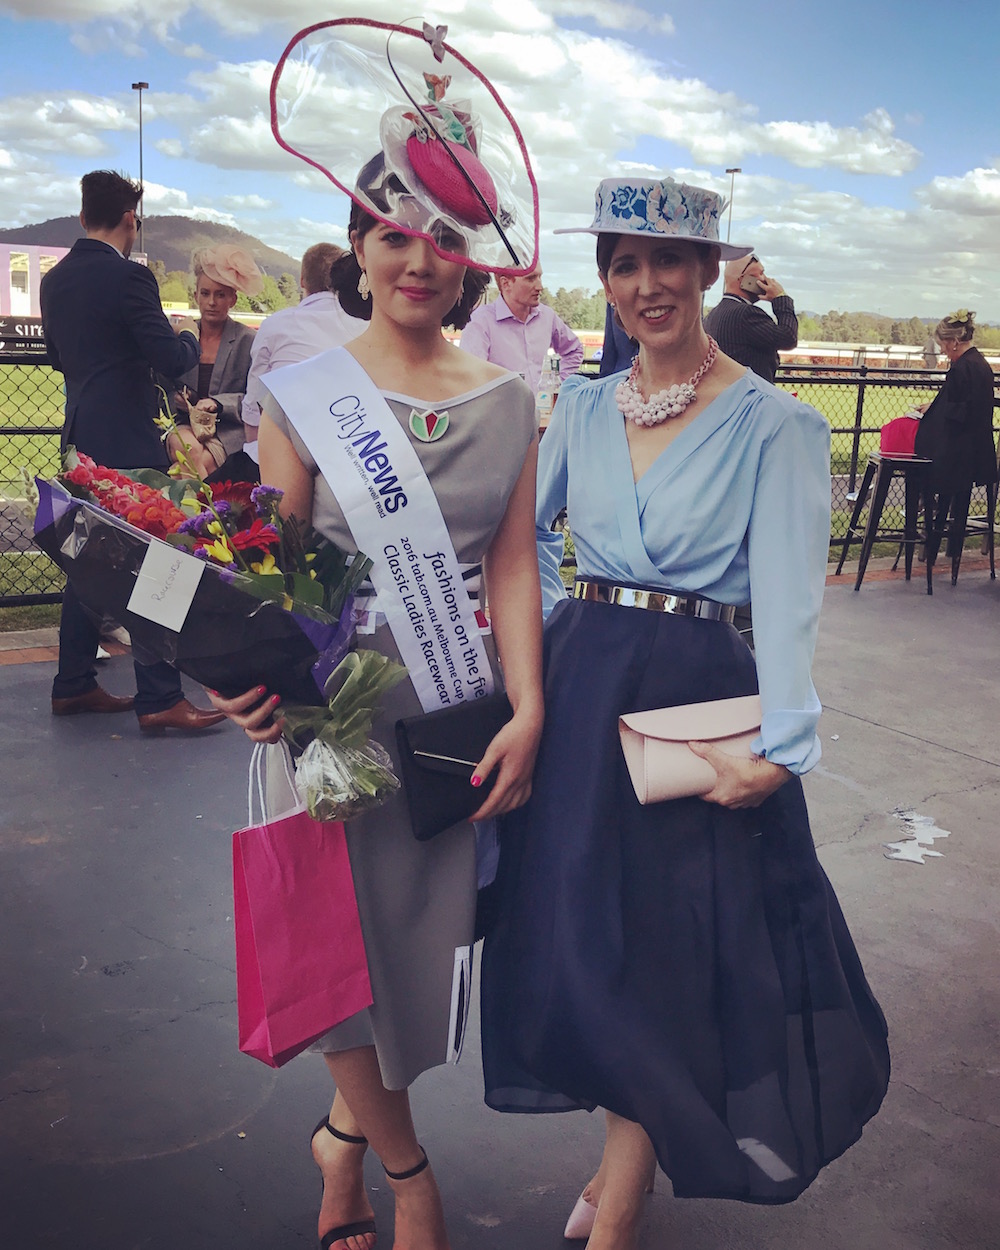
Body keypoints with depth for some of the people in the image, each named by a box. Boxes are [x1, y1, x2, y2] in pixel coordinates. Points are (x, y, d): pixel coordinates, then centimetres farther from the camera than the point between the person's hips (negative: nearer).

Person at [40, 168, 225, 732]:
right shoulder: (130, 277, -13)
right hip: (128, 438, -8)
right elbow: (172, 360, -16)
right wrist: (189, 336, 4)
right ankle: (160, 698, -5)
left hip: (82, 437, 8)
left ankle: (74, 685, 21)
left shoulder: (55, 279, 11)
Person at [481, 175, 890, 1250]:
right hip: (577, 693, 5)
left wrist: (777, 746, -26)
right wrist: (550, 628, 5)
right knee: (579, 933, 11)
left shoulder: (774, 425, -7)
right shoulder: (583, 407, 8)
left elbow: (788, 597, -16)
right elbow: (522, 530, 20)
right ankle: (633, 1156, 34)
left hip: (696, 701, -5)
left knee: (667, 947, 2)